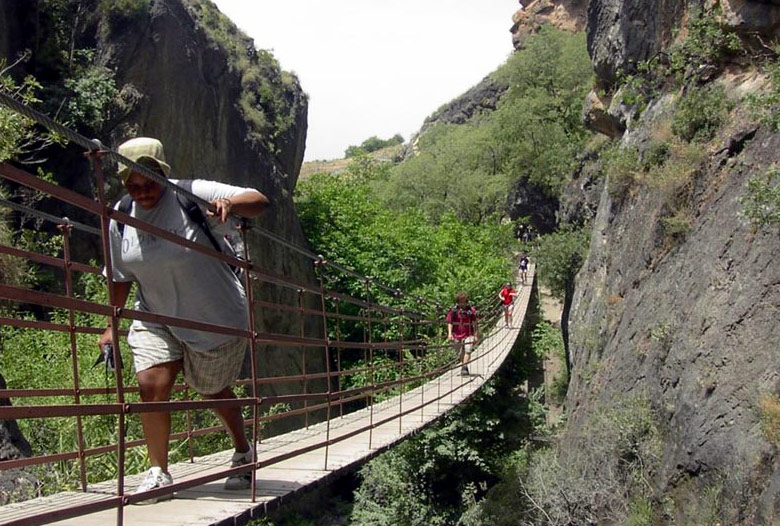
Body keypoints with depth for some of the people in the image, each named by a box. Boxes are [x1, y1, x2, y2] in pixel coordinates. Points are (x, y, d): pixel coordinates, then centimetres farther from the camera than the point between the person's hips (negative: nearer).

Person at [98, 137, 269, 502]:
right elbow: (120, 277, 8)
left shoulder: (192, 195, -17)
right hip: (155, 318, 3)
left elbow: (260, 201, -21)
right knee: (152, 384, -16)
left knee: (213, 391, 12)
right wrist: (112, 325, 8)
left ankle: (243, 454, 40)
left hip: (216, 318, -3)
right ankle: (158, 472, 1)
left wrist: (230, 204, -42)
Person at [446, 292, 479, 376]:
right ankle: (464, 366, 30)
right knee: (460, 354, 12)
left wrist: (476, 335, 5)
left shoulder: (471, 310, -1)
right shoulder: (453, 310, -1)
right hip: (456, 335, 1)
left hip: (468, 335, -1)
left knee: (468, 351, -19)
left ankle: (464, 368, -21)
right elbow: (449, 323, 0)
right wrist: (449, 333, -12)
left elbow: (474, 324, 6)